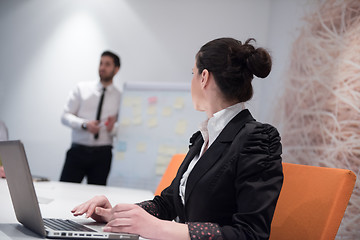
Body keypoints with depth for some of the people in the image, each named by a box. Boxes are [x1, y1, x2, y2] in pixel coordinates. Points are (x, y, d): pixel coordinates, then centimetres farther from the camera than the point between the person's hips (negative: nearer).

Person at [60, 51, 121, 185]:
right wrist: (84, 124, -14)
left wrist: (113, 128, -18)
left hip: (102, 154, 0)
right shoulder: (82, 88, 8)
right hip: (78, 150, 0)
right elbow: (65, 116, 3)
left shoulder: (120, 98, 8)